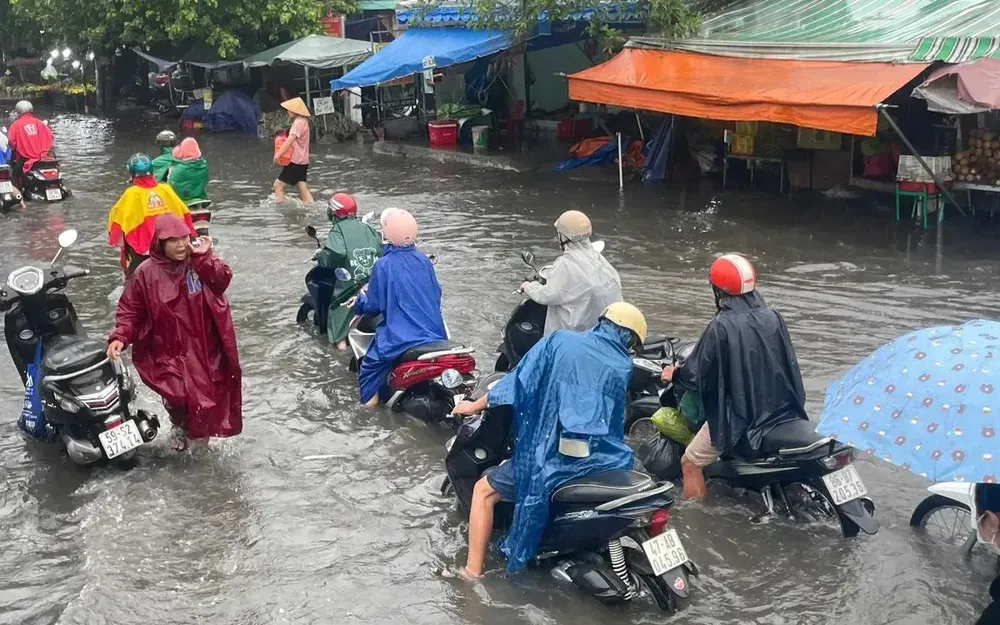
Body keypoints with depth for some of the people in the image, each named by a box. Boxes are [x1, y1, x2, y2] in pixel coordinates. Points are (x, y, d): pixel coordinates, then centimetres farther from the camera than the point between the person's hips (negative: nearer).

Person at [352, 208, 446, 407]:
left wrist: (361, 299, 13)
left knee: (369, 366, 13)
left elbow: (373, 305, -8)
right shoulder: (424, 260, 3)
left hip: (399, 338, -5)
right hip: (434, 333, 5)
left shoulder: (383, 265, -13)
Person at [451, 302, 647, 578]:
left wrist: (475, 406, 17)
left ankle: (472, 572, 9)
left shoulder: (560, 341, 4)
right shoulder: (623, 366, 11)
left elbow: (518, 381, 4)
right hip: (604, 460, 4)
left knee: (484, 491, 14)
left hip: (553, 457, -3)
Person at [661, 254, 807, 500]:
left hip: (738, 415, -6)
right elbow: (788, 363, 7)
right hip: (780, 409, 6)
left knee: (690, 463, 7)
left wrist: (674, 376, 9)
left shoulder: (721, 327, -19)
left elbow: (697, 373, -11)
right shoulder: (772, 318, -3)